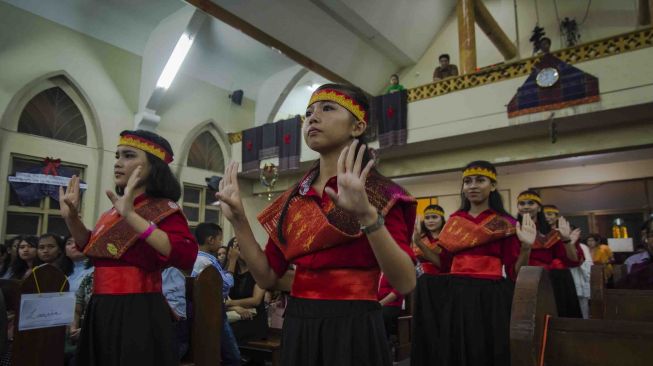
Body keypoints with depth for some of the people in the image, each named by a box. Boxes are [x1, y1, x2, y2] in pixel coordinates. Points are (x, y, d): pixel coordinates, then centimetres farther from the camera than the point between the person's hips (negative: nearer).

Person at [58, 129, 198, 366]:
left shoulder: (163, 209, -13)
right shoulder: (115, 209, 9)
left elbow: (186, 256, -31)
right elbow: (92, 250, 24)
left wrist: (131, 216, -32)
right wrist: (71, 217, 9)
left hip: (138, 312, -8)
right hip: (101, 310, 8)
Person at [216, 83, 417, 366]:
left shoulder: (379, 193, -9)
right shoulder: (293, 199, 5)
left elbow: (405, 284, -18)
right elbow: (268, 278, 5)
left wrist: (368, 215, -30)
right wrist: (238, 220, -5)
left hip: (353, 331, -4)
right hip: (297, 329, 5)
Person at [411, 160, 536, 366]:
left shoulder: (505, 224, -1)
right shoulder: (454, 220, 10)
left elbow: (515, 274, -4)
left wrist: (526, 248, -19)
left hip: (490, 298, -3)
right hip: (454, 296, 4)